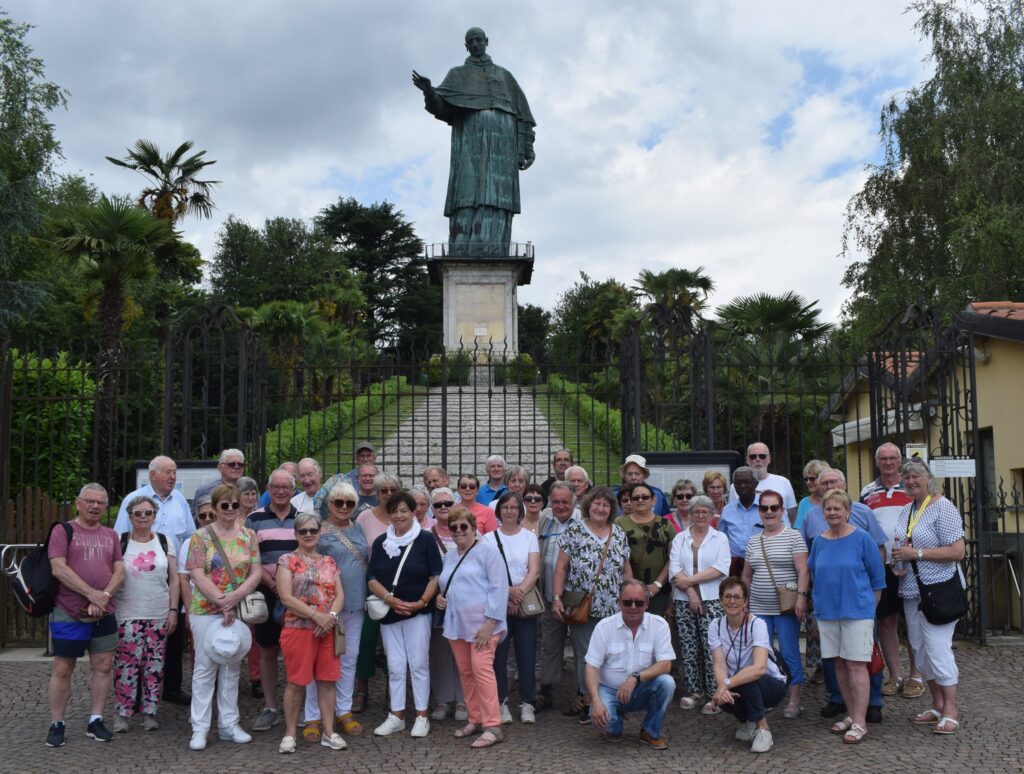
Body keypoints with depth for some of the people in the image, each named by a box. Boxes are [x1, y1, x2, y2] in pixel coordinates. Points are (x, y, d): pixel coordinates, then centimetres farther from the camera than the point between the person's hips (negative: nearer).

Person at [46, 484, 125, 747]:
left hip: (104, 613, 4)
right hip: (69, 614, -4)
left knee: (103, 666, 5)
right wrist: (92, 594, -18)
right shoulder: (63, 531, -3)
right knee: (62, 669, 2)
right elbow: (58, 569, -13)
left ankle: (96, 721, 16)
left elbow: (119, 570, 7)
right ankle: (56, 724, 14)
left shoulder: (111, 535, 12)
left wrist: (105, 596, -12)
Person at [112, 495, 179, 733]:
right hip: (128, 615, -2)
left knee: (154, 666, 5)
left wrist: (173, 610, 3)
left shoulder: (165, 542, 8)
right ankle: (122, 713, 6)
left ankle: (149, 712, 14)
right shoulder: (120, 542, 3)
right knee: (126, 665, -6)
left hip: (159, 615, 2)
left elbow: (174, 580, 8)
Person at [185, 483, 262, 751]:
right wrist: (221, 601, -17)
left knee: (232, 668, 10)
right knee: (205, 668, 1)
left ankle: (229, 724, 19)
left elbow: (256, 572, 0)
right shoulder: (201, 536, -3)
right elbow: (197, 576, -10)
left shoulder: (248, 536, 5)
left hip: (239, 611, 3)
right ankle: (199, 728, 9)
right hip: (205, 610, -3)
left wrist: (236, 596, -15)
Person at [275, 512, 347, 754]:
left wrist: (331, 616, -12)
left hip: (328, 631, 4)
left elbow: (339, 594, 8)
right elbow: (286, 597, -12)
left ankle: (329, 732, 13)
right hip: (298, 629, -4)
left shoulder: (329, 562, 13)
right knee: (296, 682, 0)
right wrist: (317, 616, -17)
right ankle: (290, 734, 12)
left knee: (327, 681, 6)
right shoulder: (287, 560, -2)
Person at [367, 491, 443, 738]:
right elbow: (371, 578, 4)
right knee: (395, 667, 8)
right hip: (389, 613, 3)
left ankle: (422, 716, 8)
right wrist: (389, 599, -11)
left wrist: (422, 602, -13)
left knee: (419, 664, 0)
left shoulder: (425, 539, -2)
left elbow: (436, 575, -4)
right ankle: (396, 716, 16)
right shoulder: (381, 542, 8)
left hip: (418, 612, -3)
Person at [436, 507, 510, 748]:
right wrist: (440, 597, 9)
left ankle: (492, 726, -12)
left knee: (481, 669, -15)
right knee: (465, 672, 9)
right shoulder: (449, 557, 19)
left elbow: (499, 587, -10)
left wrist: (490, 621, -16)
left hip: (481, 623, -7)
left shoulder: (487, 550, -4)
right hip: (456, 624, 7)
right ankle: (475, 719, 21)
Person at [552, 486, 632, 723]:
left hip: (613, 608, 3)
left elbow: (626, 570, 14)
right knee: (585, 655, 1)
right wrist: (556, 598, -10)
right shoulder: (574, 530, -2)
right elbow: (561, 568, -3)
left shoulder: (619, 534, 8)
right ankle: (586, 703, 12)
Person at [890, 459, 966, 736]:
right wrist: (897, 554, 1)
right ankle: (938, 705, 22)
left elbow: (957, 551, -18)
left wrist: (916, 553, -20)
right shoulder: (905, 510, 13)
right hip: (912, 591, 8)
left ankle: (951, 710, 1)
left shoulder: (943, 508, -11)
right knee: (920, 649, 11)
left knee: (937, 648, -9)